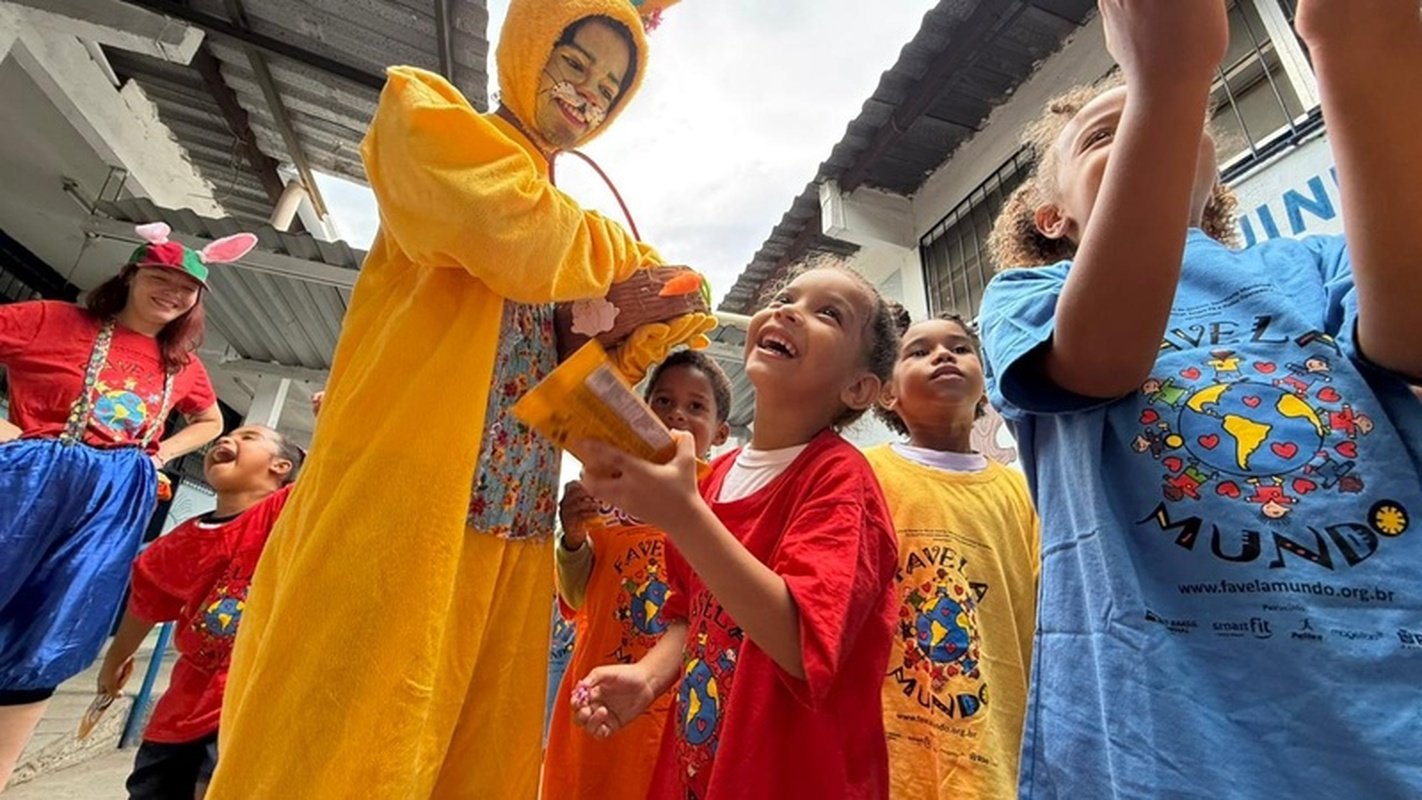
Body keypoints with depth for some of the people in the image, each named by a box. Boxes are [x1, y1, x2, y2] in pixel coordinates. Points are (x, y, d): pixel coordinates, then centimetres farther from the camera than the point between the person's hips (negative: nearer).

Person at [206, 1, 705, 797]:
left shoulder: (565, 223, 22)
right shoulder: (424, 114, 8)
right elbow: (516, 235, -15)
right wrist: (633, 258, 1)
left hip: (510, 530, 6)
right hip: (406, 502, -6)